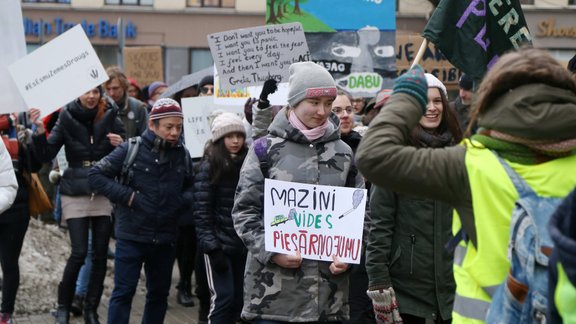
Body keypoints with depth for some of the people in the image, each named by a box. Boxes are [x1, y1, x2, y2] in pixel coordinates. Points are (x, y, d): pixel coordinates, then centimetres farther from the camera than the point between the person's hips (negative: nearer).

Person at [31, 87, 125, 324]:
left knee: (100, 254, 4)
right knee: (79, 253, -8)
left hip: (104, 194, 2)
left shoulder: (111, 119, 0)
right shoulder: (67, 119, -2)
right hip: (75, 194, -2)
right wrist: (40, 132, -20)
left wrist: (120, 146, -16)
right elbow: (46, 156, -4)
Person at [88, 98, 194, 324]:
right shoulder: (131, 150, -10)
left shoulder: (183, 155, 2)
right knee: (124, 292, 0)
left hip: (165, 239, 4)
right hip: (131, 236, -4)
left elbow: (191, 186, 19)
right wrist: (125, 195, -14)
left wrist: (184, 199, -3)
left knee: (159, 294, 15)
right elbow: (95, 175, -7)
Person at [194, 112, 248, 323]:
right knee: (223, 298, -9)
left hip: (243, 244, 5)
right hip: (219, 244, -5)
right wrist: (211, 247, -15)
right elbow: (202, 211, -9)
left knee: (239, 299, 8)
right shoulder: (209, 166, -5)